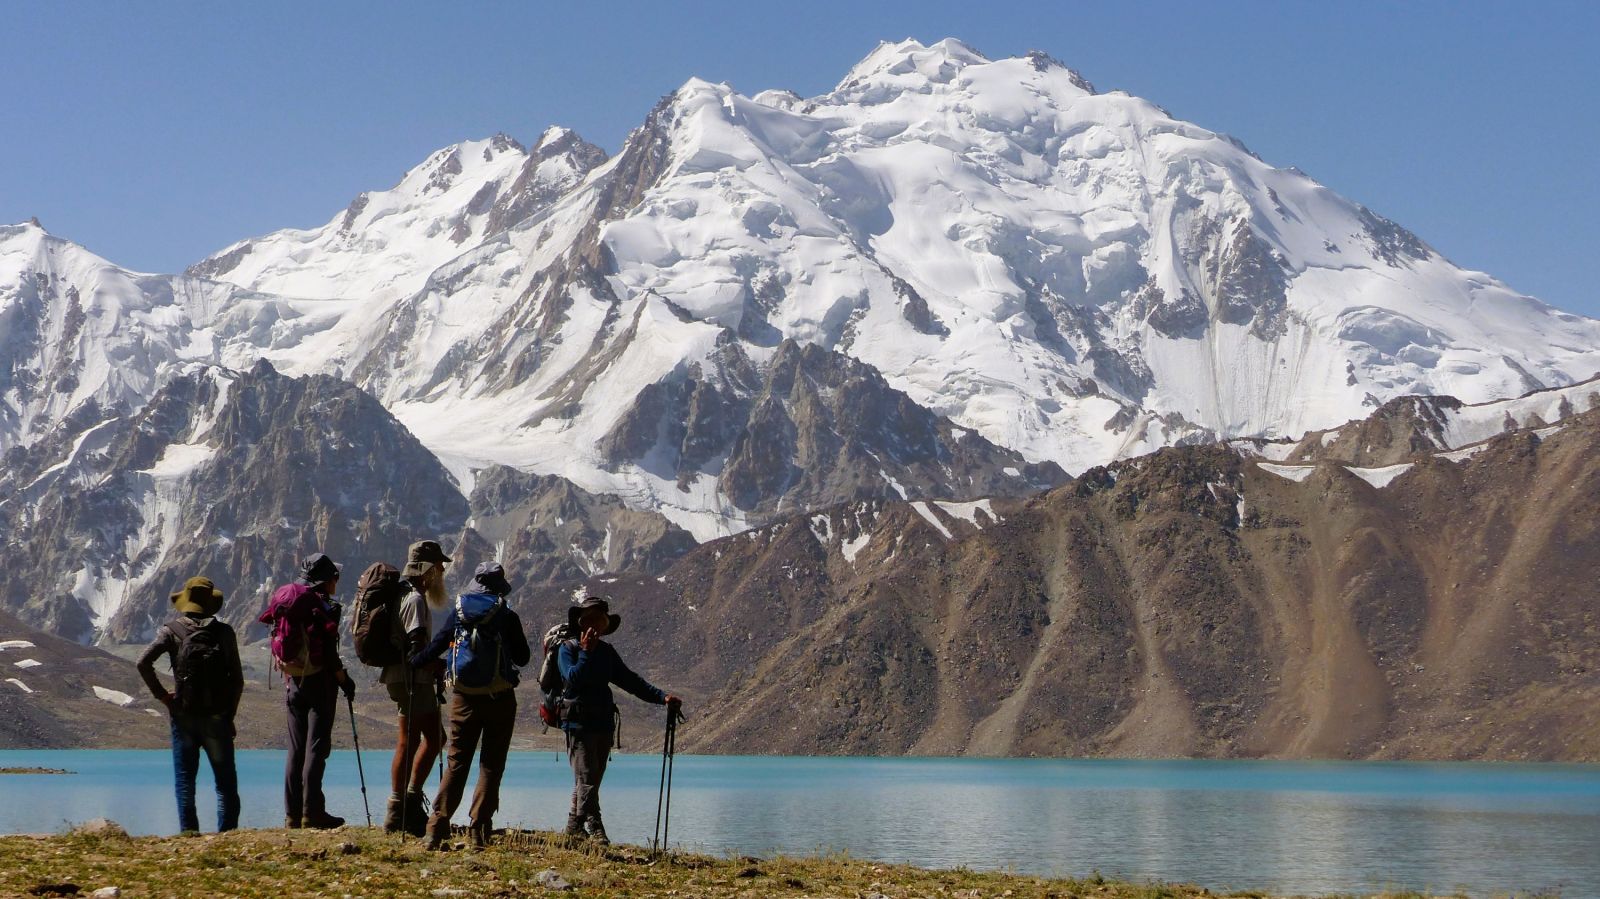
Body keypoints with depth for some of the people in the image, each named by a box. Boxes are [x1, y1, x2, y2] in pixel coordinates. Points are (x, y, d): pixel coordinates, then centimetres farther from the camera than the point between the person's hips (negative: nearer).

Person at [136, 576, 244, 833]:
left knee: (185, 780, 7)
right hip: (216, 718, 0)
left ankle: (188, 831, 2)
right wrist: (230, 715, 6)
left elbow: (144, 662, -14)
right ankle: (228, 832, 1)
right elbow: (237, 679, -2)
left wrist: (160, 694, -3)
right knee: (226, 781, 7)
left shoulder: (171, 630, -1)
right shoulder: (224, 632, -1)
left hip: (184, 716, 0)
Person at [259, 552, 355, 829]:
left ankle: (292, 813, 9)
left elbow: (280, 645, 10)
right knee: (317, 746, -4)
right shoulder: (321, 604, -12)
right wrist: (344, 679, -6)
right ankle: (312, 812, -7)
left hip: (292, 680, 7)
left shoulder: (285, 600, 9)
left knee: (296, 748, 10)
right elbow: (328, 650, -16)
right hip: (319, 680, -7)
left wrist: (289, 673, 17)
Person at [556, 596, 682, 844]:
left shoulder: (606, 651, 16)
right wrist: (586, 653, -24)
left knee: (591, 778, 8)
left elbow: (629, 680, 16)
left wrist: (662, 696, 7)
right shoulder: (568, 648, -1)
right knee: (586, 777, -12)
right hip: (578, 722, -6)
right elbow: (573, 679, -17)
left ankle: (574, 826, 15)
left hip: (603, 723, 6)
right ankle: (594, 828, -17)